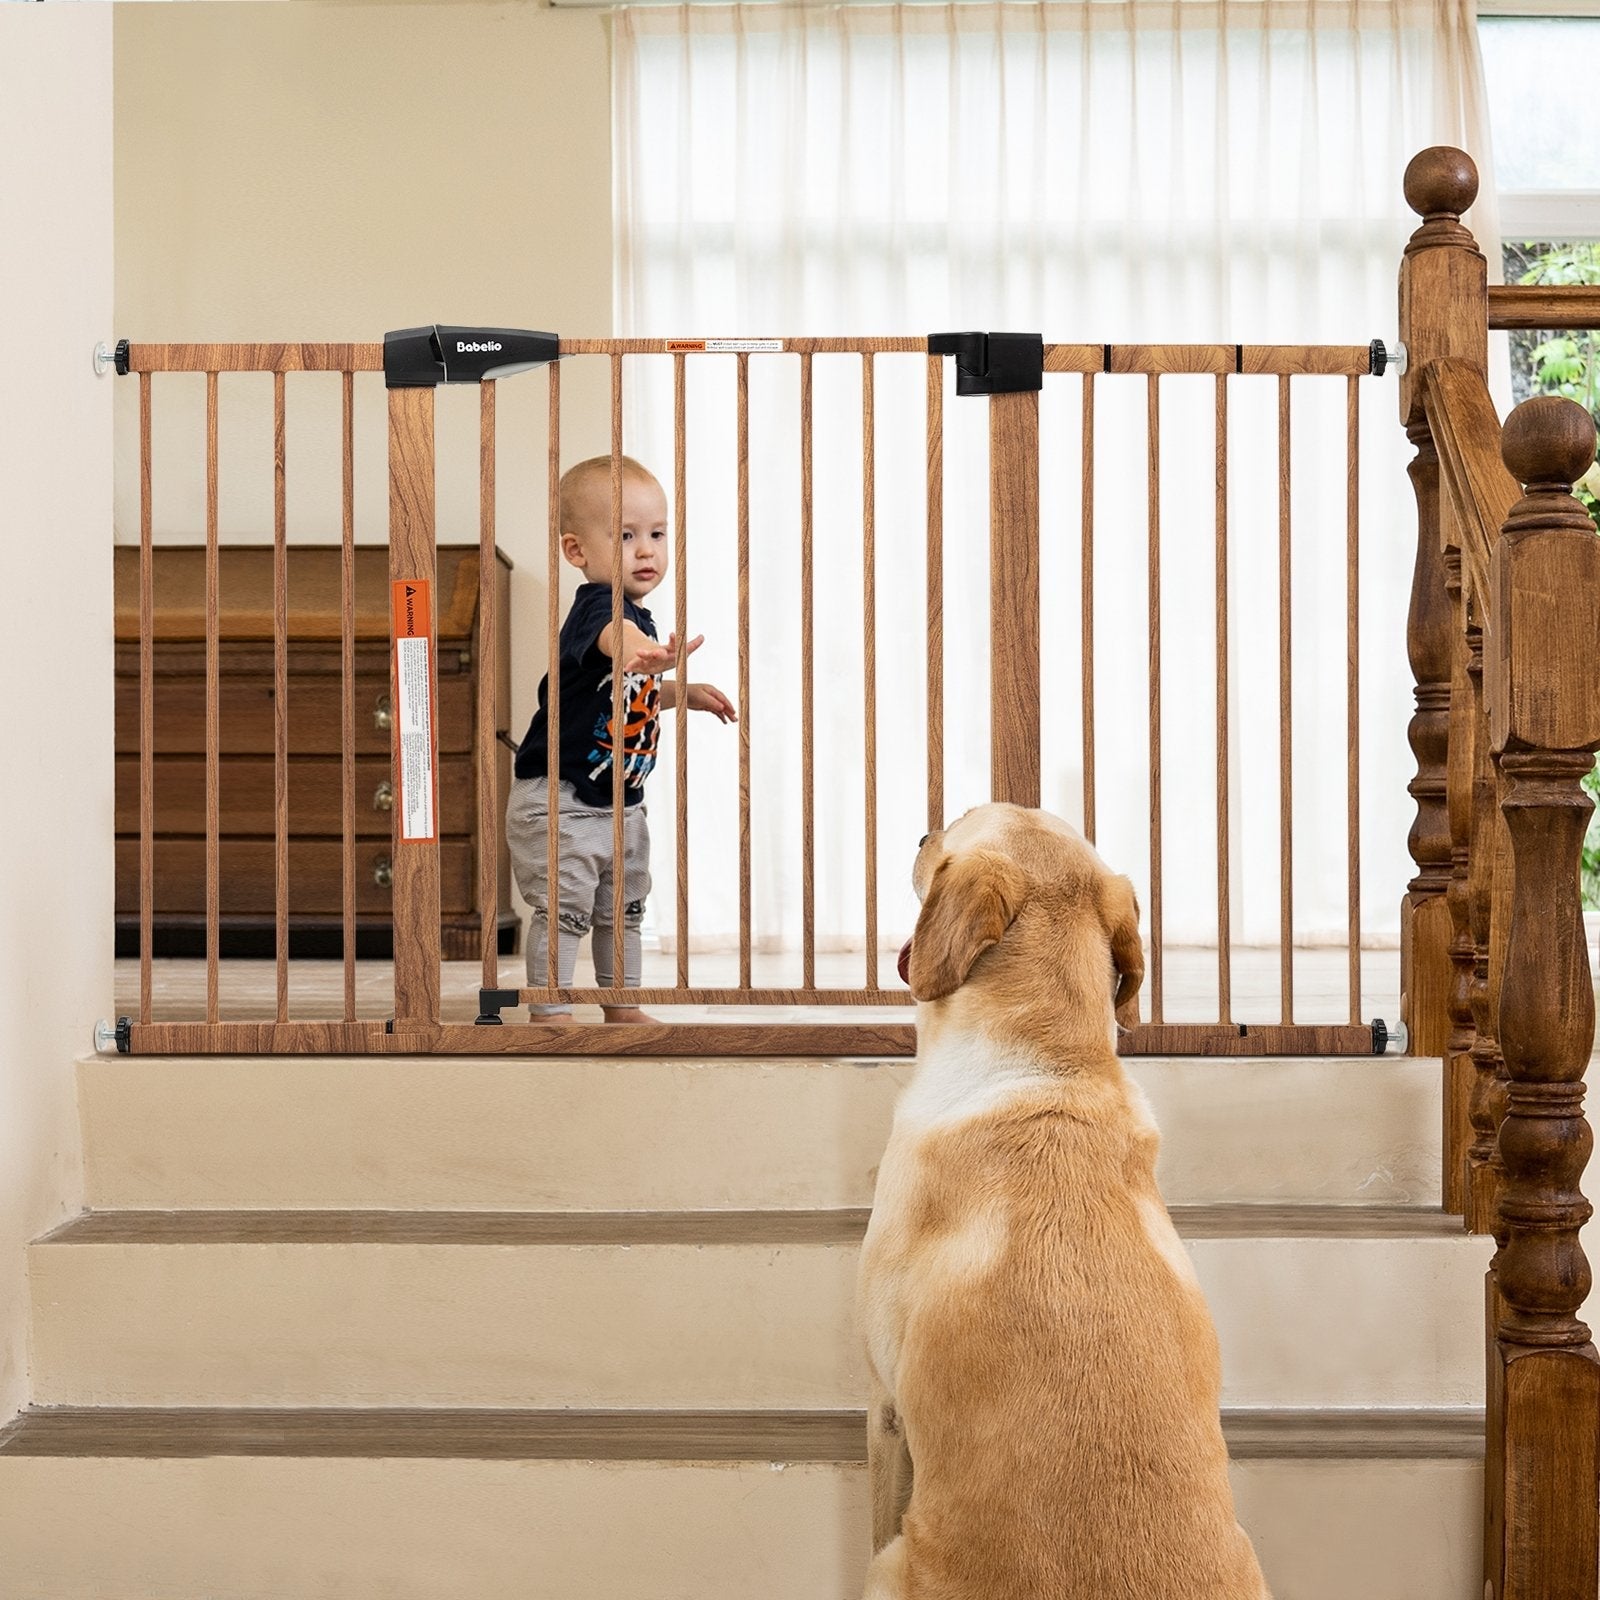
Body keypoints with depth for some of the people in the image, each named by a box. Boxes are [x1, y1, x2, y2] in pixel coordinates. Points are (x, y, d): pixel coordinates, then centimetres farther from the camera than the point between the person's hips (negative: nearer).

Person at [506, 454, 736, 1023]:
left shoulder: (639, 618, 7)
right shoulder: (600, 606, -22)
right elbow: (614, 636, -50)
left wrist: (686, 693, 15)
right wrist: (643, 652, -71)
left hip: (620, 801, 10)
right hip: (560, 800, -10)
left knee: (624, 909, 19)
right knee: (563, 909, -7)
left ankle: (623, 1008, 33)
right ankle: (548, 1015, 3)